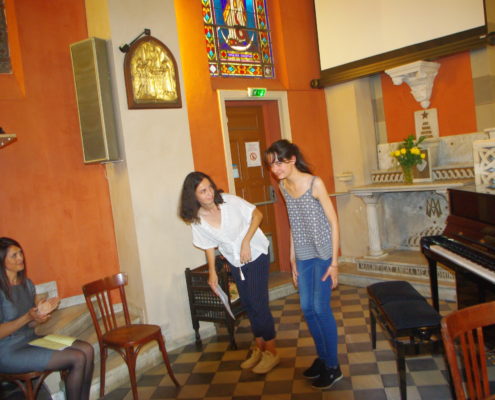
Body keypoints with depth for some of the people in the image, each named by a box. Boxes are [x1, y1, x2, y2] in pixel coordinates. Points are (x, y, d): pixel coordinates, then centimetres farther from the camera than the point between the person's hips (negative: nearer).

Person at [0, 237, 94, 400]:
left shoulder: (27, 284, 7)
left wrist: (41, 313, -8)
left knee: (87, 349, -10)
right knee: (77, 358, -21)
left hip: (31, 340, 8)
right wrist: (27, 317, -25)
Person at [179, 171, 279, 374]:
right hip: (235, 262, 4)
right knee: (248, 304, 13)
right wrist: (212, 272, 3)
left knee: (258, 303, -6)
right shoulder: (197, 220, -11)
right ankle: (259, 347, 31)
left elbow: (257, 214, -13)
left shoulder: (230, 201, -22)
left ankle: (272, 352, 10)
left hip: (256, 255, -4)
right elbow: (209, 245, 2)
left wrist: (246, 242, -21)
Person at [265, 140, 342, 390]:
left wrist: (334, 262, -15)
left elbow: (333, 222, -13)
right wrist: (292, 258, 13)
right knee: (307, 309, 11)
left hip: (323, 253, -6)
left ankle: (333, 367, 16)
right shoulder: (284, 186, 3)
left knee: (320, 308, -2)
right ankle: (322, 357, 31)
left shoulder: (315, 183, -16)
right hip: (303, 255, 6)